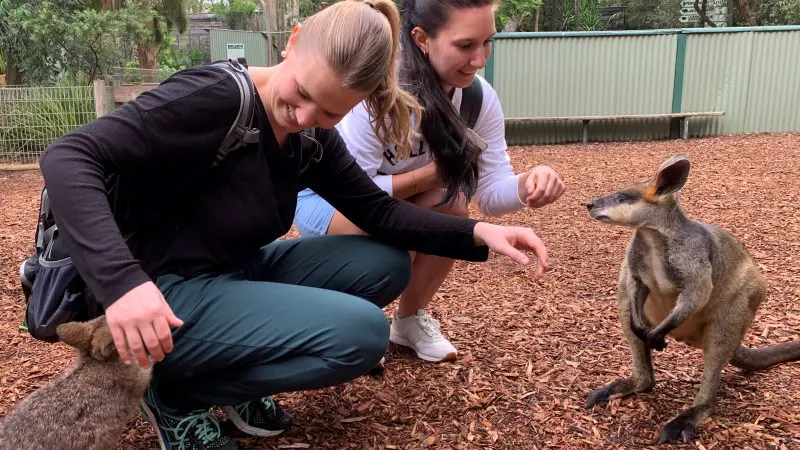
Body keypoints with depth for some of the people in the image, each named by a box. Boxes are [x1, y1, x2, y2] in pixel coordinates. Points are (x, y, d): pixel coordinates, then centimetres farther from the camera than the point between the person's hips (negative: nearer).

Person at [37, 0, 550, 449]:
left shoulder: (311, 138, -1)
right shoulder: (214, 98, -23)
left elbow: (377, 210, 2)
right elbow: (68, 158, -27)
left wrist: (476, 233, -11)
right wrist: (122, 280, -41)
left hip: (238, 272, 8)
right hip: (168, 293, -8)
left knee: (387, 265, 0)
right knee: (364, 331, -21)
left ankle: (239, 376, 7)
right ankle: (178, 394, -4)